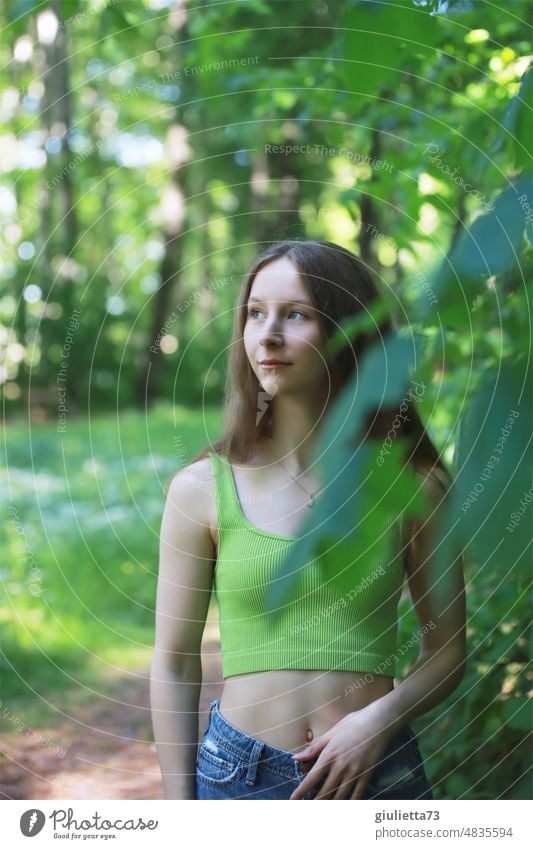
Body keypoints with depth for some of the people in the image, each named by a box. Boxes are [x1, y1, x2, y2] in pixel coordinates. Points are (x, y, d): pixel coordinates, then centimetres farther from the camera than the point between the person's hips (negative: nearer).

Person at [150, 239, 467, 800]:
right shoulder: (201, 489, -3)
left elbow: (446, 651, 5)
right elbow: (174, 662, 1)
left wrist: (380, 717, -12)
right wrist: (178, 806, -3)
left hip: (379, 774, 1)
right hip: (238, 773, 0)